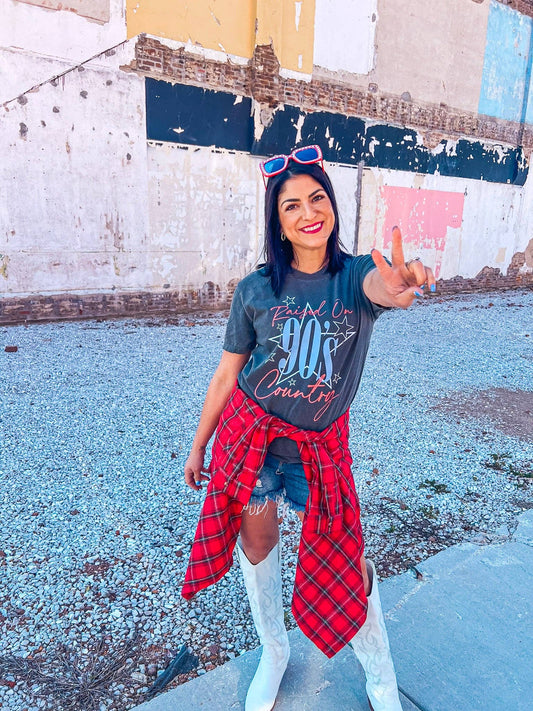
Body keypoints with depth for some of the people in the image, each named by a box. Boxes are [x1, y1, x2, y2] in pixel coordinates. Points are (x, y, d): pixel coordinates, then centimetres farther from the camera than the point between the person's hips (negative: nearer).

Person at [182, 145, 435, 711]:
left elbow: (378, 285, -33)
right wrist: (198, 447, 6)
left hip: (319, 447, 0)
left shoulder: (357, 274, -7)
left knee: (347, 558, 6)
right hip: (251, 436, 1)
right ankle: (274, 653, 42)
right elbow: (225, 375, 1)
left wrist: (401, 283, -58)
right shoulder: (256, 289, -6)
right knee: (257, 542, 14)